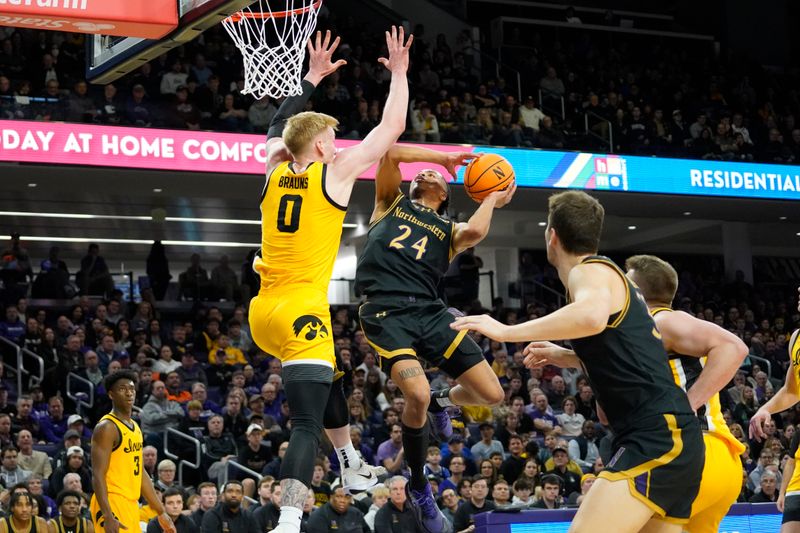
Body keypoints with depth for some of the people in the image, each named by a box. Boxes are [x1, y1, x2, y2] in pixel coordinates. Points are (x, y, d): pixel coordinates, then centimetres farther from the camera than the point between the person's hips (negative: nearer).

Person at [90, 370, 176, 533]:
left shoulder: (135, 427, 17)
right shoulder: (107, 427, -11)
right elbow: (98, 475, -18)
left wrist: (161, 513, 21)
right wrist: (108, 516, -28)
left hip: (131, 506, 9)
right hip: (112, 504, -9)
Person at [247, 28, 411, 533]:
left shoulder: (275, 173, 11)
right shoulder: (334, 172, -3)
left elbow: (278, 127, 33)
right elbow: (391, 129, 4)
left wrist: (313, 78, 39)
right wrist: (399, 72, 16)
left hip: (262, 312, 8)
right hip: (301, 314, -8)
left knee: (330, 376, 33)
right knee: (308, 423, -15)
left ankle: (352, 467, 46)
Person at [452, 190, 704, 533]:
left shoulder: (591, 270, -4)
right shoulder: (610, 277, 25)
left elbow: (592, 317, -31)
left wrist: (506, 332, -24)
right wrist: (568, 358, 39)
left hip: (658, 436, -10)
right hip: (668, 435, 10)